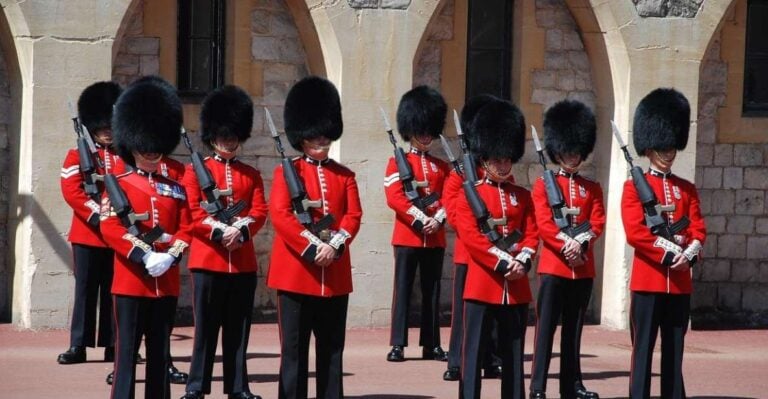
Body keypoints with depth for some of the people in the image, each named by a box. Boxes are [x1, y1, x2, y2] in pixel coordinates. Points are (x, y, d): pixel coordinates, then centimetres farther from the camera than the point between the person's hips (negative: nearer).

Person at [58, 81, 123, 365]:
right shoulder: (77, 156, 5)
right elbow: (71, 190, -8)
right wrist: (97, 216, -18)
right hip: (87, 235, -2)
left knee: (114, 291, 5)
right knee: (86, 289, 0)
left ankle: (112, 345, 9)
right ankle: (78, 346, 3)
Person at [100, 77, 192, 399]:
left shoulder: (175, 189, 12)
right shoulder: (119, 185, 0)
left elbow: (186, 228, 8)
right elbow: (110, 228, -11)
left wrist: (170, 256, -11)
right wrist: (144, 256, -19)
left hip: (167, 282, 4)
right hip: (131, 280, -4)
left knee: (161, 350, 9)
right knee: (127, 348, -3)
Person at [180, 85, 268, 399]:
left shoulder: (251, 175, 13)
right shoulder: (196, 170, 3)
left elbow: (259, 211, 4)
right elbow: (192, 212, -6)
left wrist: (241, 230, -16)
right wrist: (220, 231, -19)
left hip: (243, 261, 3)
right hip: (208, 259, -3)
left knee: (239, 328, 7)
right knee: (206, 326, -1)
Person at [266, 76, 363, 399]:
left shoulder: (344, 176, 12)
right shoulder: (286, 172, 1)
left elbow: (353, 215, 3)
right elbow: (280, 215, -10)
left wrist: (334, 246, -15)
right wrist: (312, 248, -18)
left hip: (335, 274, 4)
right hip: (296, 272, -4)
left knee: (332, 349, 8)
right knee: (294, 349, 0)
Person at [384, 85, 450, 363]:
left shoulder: (442, 167, 13)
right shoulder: (397, 163, 2)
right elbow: (394, 197, -10)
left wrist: (438, 220, -11)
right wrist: (421, 219, -16)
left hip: (435, 238, 4)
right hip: (407, 237, -4)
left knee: (432, 291, 7)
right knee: (403, 289, -4)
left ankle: (431, 344, 12)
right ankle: (398, 345, -3)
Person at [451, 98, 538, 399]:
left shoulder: (523, 196, 13)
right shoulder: (469, 195, -1)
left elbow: (532, 234, 7)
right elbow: (471, 236, -11)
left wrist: (522, 261, -13)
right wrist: (503, 263, -18)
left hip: (517, 288, 4)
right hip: (481, 286, -4)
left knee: (513, 355, 9)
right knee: (474, 353, -4)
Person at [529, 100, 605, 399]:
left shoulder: (592, 189, 13)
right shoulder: (543, 185, 2)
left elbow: (597, 223, 2)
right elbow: (543, 223, -8)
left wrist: (580, 243, -15)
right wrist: (566, 245, -19)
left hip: (583, 268, 4)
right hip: (553, 265, -4)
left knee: (574, 329, 9)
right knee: (546, 327, -5)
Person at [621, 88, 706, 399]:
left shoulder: (687, 189, 14)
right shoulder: (634, 187, 0)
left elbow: (698, 230, 6)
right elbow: (635, 232, -11)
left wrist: (687, 255, -13)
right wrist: (670, 252, -16)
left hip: (680, 281, 4)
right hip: (647, 279, -4)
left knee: (675, 350, 7)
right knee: (643, 348, -4)